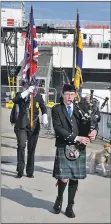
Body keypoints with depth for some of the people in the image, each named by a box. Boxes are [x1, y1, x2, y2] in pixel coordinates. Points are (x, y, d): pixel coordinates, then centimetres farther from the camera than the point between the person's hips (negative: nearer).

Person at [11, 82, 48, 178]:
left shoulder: (38, 96, 1)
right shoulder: (20, 95, -2)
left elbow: (43, 107, 2)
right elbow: (15, 100, -22)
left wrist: (45, 117, -18)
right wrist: (27, 92, -30)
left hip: (34, 126, 1)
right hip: (21, 125, -1)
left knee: (31, 149, 7)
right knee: (21, 145, -15)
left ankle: (30, 172, 18)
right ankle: (20, 171, -6)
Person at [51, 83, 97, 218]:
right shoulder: (56, 109, -1)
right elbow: (58, 128, -11)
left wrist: (93, 132, -10)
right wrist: (76, 138, -19)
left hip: (79, 148, 3)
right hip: (63, 148, -3)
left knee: (74, 179, 6)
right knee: (63, 178, -8)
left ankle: (70, 207, 21)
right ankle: (59, 198, 23)